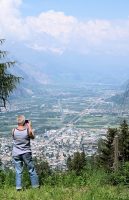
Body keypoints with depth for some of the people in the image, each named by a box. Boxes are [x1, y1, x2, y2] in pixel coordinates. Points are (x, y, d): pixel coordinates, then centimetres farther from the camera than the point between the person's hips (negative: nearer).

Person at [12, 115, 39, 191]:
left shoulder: (14, 131, -11)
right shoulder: (28, 130, -16)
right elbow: (33, 137, 4)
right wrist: (30, 126, 4)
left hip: (16, 154, 2)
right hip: (26, 153, -1)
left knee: (18, 171, 10)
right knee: (31, 170, 11)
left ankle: (18, 187, 9)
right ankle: (35, 185, 20)